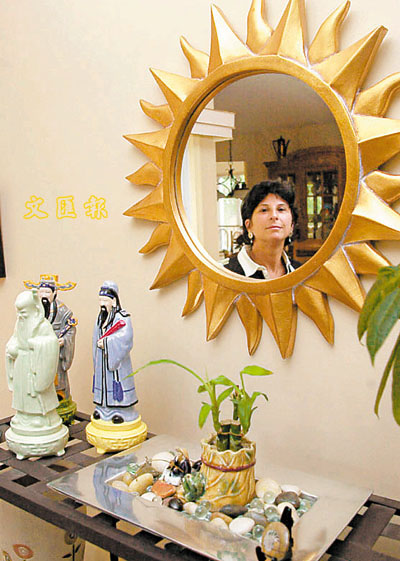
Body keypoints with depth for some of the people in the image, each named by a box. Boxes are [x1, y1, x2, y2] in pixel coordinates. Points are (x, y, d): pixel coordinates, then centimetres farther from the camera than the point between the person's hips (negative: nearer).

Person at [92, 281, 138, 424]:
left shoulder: (122, 317, -13)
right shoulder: (100, 317, 12)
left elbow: (125, 337, -24)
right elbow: (96, 338, 16)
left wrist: (106, 342, -20)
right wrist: (100, 343, -2)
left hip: (117, 358, -7)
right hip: (102, 359, 7)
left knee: (117, 382, -4)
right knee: (103, 381, 12)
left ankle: (120, 411, 6)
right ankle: (104, 408, 24)